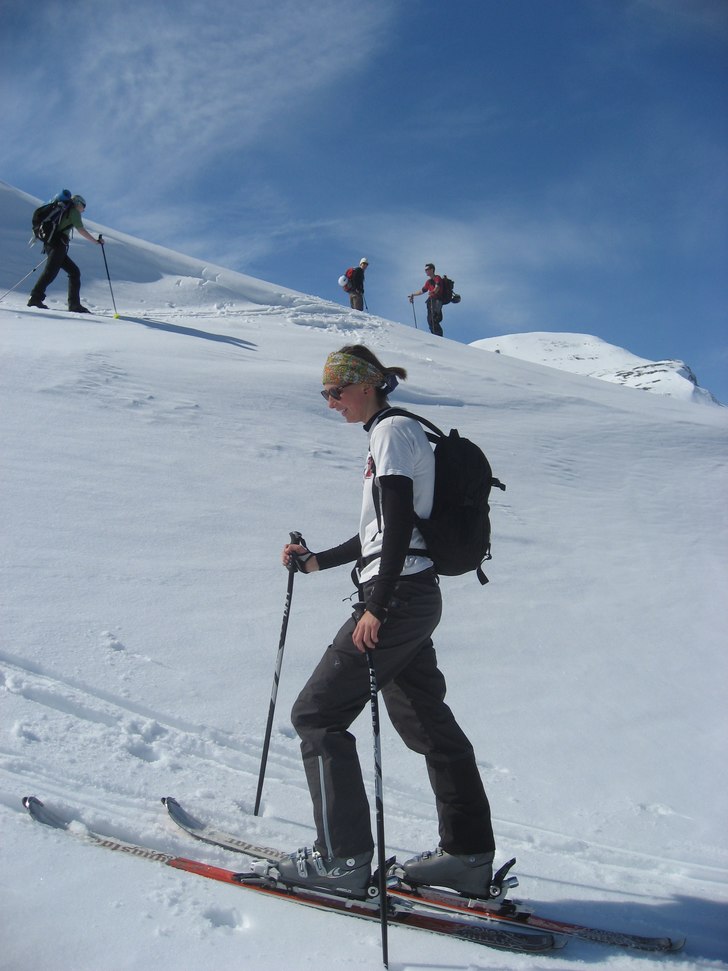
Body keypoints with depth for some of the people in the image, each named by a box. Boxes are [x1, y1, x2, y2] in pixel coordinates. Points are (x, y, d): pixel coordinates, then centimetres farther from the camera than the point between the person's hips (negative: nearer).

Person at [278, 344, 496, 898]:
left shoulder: (393, 431, -8)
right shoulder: (390, 433, 21)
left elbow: (398, 524, -20)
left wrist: (377, 608, -25)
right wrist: (314, 562, 24)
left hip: (398, 595, -10)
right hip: (415, 598, 10)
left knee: (318, 713, -3)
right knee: (429, 724, 13)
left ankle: (342, 857, 0)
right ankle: (469, 856, 20)